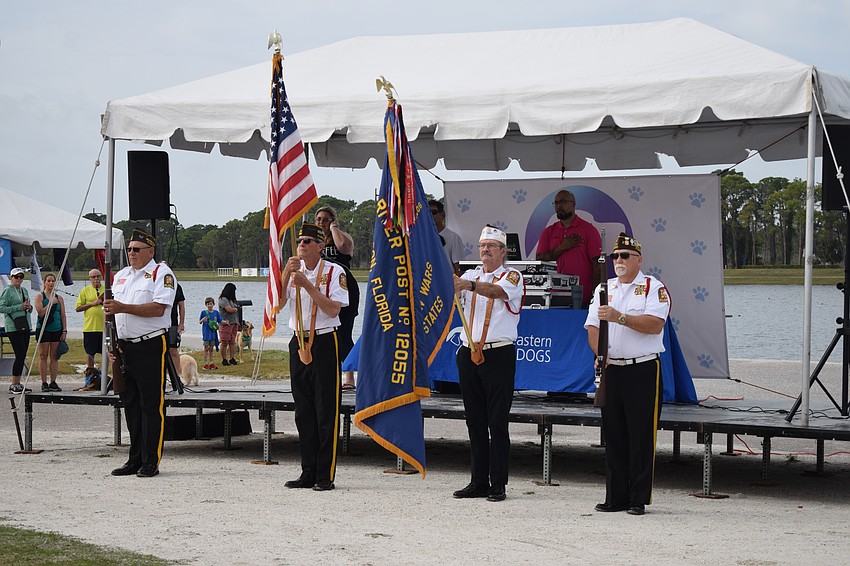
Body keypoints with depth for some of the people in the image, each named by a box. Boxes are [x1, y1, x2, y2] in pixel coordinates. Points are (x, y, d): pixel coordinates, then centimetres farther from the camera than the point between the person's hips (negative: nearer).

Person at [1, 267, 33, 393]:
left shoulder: (24, 291, 17)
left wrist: (29, 307, 1)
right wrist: (20, 307, -16)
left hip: (25, 326, 7)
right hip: (13, 327, -7)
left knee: (22, 356, 6)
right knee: (20, 355, -11)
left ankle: (17, 383, 11)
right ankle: (14, 385, -5)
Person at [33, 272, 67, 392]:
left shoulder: (59, 298, 13)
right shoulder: (40, 296, 2)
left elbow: (63, 316, 12)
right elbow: (40, 312, -11)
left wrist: (64, 331, 5)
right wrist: (51, 303, -13)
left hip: (57, 330, 3)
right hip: (43, 329, -3)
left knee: (54, 357, 3)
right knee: (43, 356, -1)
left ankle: (53, 382, 7)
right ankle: (44, 383, 1)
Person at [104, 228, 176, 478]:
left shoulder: (161, 273, -3)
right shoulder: (121, 276, 19)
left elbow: (158, 308, -16)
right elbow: (111, 311, 21)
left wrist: (123, 307, -20)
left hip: (151, 346, -7)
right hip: (125, 347, 7)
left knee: (152, 405, -5)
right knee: (130, 404, 9)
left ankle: (151, 462, -2)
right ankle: (135, 459, 16)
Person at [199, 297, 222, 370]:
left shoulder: (216, 312, 4)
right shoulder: (204, 312, -4)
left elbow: (220, 322, 8)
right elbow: (199, 322, -1)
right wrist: (202, 320, -22)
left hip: (213, 332, 3)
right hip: (206, 333, -3)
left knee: (211, 348, 11)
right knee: (206, 348, -1)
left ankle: (211, 363, 17)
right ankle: (205, 363, 4)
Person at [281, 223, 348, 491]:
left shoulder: (334, 272, -3)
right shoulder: (293, 270, 12)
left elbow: (333, 309, -13)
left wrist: (308, 286, -16)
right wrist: (286, 275, -10)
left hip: (324, 342, -5)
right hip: (299, 343, 5)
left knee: (326, 410, -4)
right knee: (303, 411, 8)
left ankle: (325, 475, 0)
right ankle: (308, 473, 14)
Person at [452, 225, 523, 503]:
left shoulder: (512, 276, 0)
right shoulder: (470, 275, 15)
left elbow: (498, 291, -22)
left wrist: (470, 285, -39)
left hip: (499, 355, -5)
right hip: (469, 354, 5)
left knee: (497, 422, -5)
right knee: (475, 421, 8)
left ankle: (498, 484, -2)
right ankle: (479, 482, 13)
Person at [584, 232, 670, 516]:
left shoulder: (653, 288, -1)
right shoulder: (604, 289, 16)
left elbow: (654, 324, -15)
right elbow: (592, 326, 10)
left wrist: (619, 317, -21)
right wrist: (599, 354, -7)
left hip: (643, 370, -5)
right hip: (610, 370, 5)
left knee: (641, 437, -4)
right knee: (613, 436, 7)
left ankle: (639, 499, 2)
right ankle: (615, 497, 13)